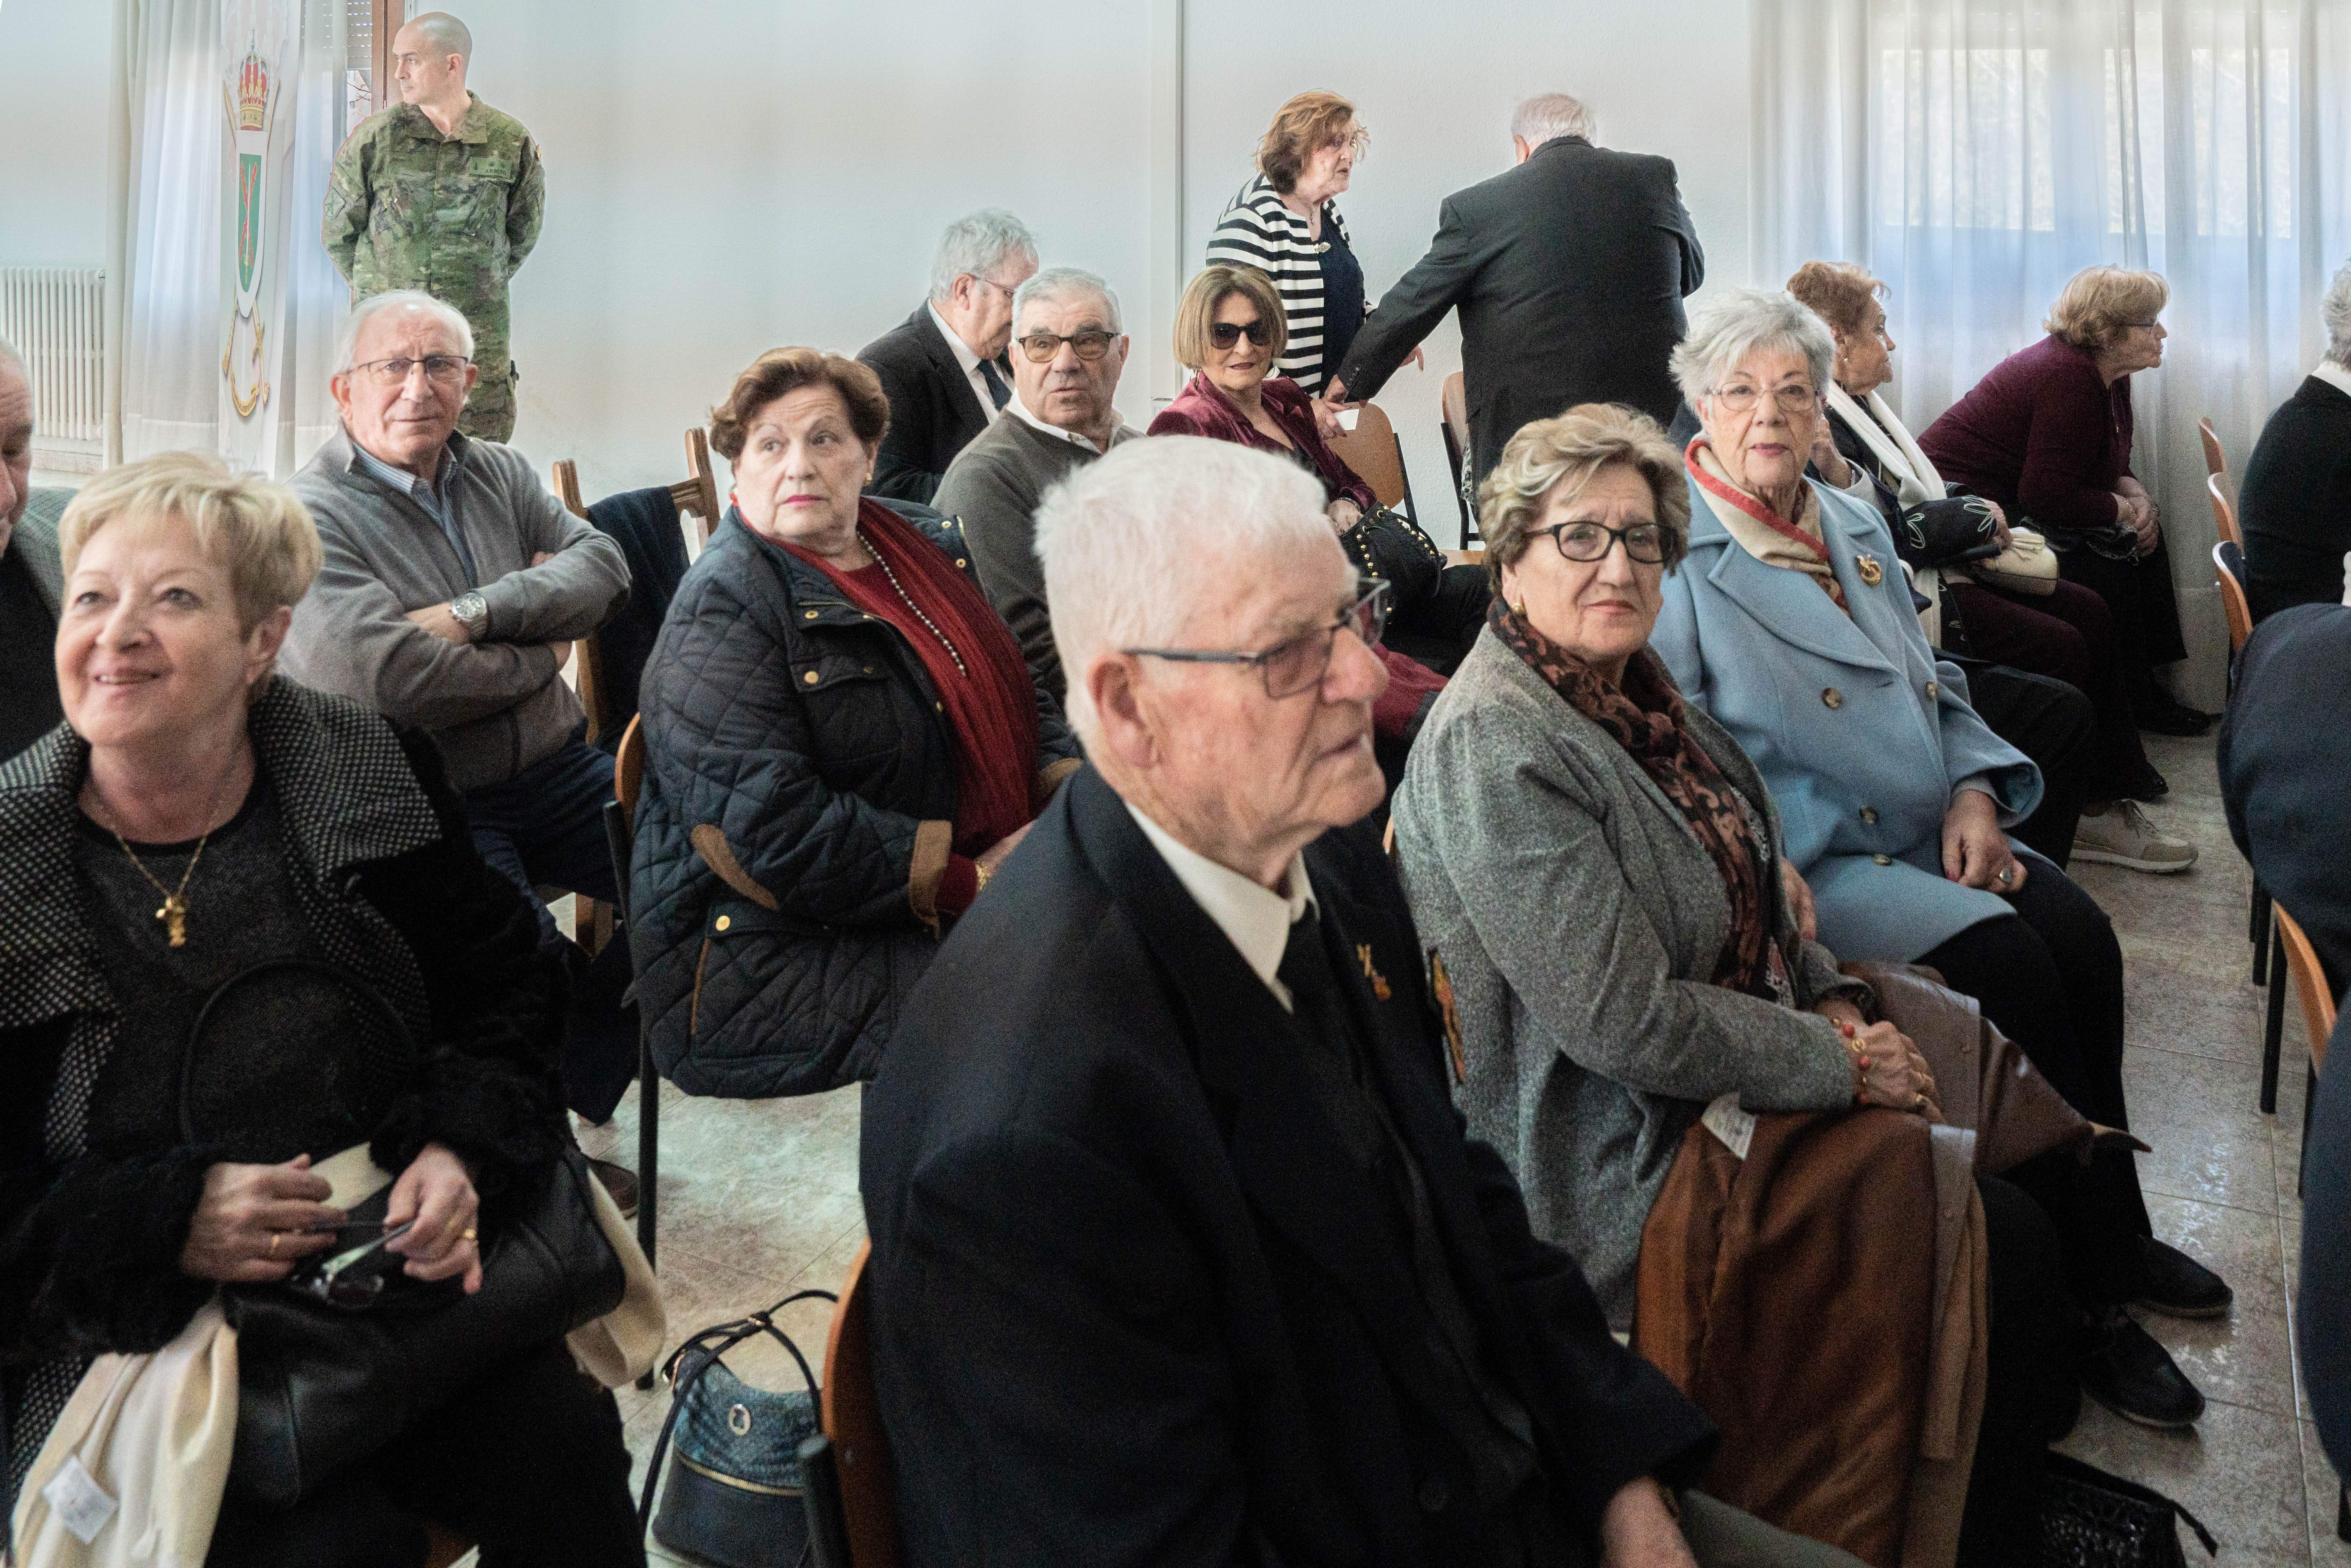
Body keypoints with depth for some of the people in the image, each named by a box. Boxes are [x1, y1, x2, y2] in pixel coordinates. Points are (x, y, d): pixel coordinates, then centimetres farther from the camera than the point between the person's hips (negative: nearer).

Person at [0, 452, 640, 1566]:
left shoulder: (375, 777, -2)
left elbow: (505, 985, 8)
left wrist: (462, 1150, -10)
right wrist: (162, 1222, -20)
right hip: (135, 1344, -2)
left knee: (569, 1459, -17)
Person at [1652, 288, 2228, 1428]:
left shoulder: (1853, 524, 17)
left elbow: (1931, 683, 21)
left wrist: (1973, 787, 2)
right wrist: (1789, 864, -22)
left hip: (1927, 832, 8)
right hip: (1797, 863, -7)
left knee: (2082, 937, -14)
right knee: (2008, 964, -23)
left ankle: (2109, 1240, 4)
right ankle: (2092, 1290, -7)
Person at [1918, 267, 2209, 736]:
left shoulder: (2109, 375, 7)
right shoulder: (2069, 378, -24)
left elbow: (2109, 466, 18)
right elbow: (2049, 496, -27)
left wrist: (2136, 494, -3)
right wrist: (2125, 509, -14)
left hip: (2012, 501, 11)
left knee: (2145, 538, 8)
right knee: (2106, 561, -19)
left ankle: (2146, 680, 12)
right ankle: (2130, 702, -5)